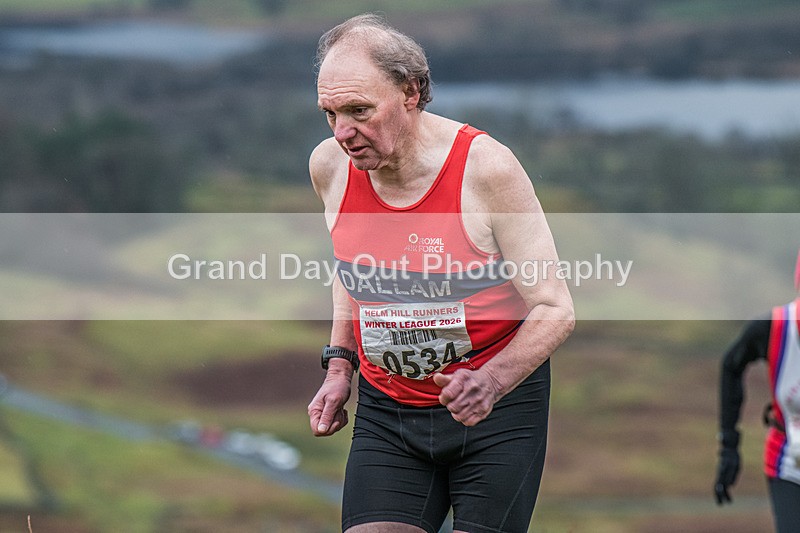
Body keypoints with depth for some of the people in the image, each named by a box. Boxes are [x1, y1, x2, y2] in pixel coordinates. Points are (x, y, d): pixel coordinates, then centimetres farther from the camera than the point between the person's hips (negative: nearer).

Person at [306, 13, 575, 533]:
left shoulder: (487, 168, -18)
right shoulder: (329, 167, -4)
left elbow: (555, 310, -14)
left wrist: (491, 381, -30)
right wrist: (340, 365, 8)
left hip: (497, 411, -4)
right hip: (387, 412, 4)